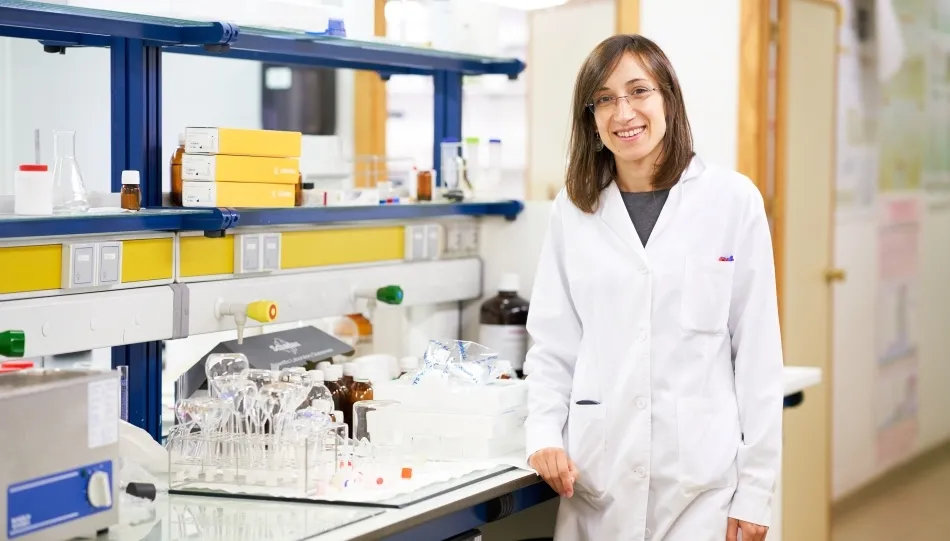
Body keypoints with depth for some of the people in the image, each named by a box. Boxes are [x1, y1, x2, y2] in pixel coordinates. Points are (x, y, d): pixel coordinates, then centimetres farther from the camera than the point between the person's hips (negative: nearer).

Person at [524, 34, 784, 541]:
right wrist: (544, 435, -8)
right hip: (596, 475, 2)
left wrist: (755, 490, -2)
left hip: (702, 475, -2)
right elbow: (552, 345, 8)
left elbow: (758, 350, -1)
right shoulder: (573, 209, 5)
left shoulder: (733, 199, -2)